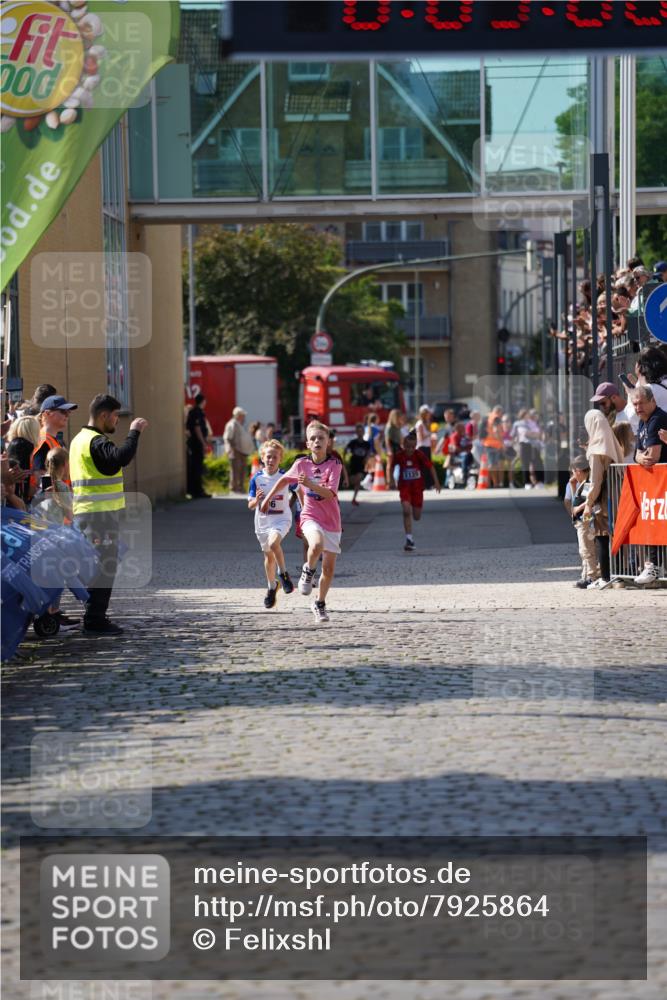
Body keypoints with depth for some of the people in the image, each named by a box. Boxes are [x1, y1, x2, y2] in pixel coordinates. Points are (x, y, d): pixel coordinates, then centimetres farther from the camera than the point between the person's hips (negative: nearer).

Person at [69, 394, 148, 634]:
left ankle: (94, 618, 21)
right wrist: (134, 432, -21)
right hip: (100, 515, -10)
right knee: (104, 568, -6)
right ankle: (95, 620, -6)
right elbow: (121, 457, -31)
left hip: (85, 514, 10)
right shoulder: (96, 442, -15)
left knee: (98, 567, 16)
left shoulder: (81, 439, 18)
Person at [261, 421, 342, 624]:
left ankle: (320, 604, 25)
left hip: (331, 521, 1)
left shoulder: (334, 465, -8)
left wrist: (310, 484, -34)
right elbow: (284, 479, 19)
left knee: (329, 568, 5)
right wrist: (268, 498, 24)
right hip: (310, 517, -1)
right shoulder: (301, 464, -1)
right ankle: (308, 571, -8)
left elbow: (330, 493, -21)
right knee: (317, 544, -35)